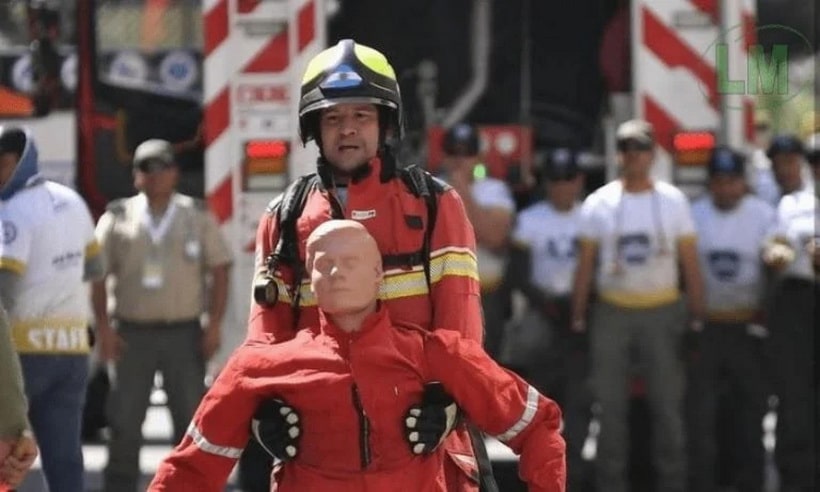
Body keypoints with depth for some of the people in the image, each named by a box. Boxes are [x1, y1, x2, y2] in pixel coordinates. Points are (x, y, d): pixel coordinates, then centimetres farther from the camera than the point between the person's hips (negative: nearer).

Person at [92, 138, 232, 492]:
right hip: (132, 333, 0)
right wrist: (103, 328, -4)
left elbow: (219, 270, 5)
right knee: (124, 420, 0)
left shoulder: (198, 217, 6)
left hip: (184, 333, 0)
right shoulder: (117, 219, 6)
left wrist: (214, 324, -4)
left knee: (191, 418, 2)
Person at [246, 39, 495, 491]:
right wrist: (267, 401, -14)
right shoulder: (284, 219, 10)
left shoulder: (434, 205, 5)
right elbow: (268, 326, 4)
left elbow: (458, 314, -5)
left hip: (419, 430, -2)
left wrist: (444, 397, -19)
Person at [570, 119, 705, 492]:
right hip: (612, 313, 0)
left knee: (668, 402, -1)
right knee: (610, 404, 3)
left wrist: (697, 318, -1)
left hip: (661, 311, 0)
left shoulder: (673, 201, 3)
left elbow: (689, 263, 4)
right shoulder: (598, 203, 3)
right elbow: (585, 264, 5)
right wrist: (577, 318, 0)